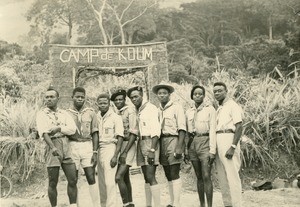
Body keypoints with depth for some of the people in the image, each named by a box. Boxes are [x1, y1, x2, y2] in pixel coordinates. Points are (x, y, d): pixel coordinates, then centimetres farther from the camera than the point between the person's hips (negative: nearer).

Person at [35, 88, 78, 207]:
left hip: (67, 147, 3)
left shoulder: (64, 113, 14)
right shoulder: (41, 114, 3)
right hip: (52, 146, -3)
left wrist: (58, 128, -12)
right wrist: (52, 147, -27)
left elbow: (72, 129, 2)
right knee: (53, 183, 2)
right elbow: (43, 132, -13)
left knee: (73, 180, 1)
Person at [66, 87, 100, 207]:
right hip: (72, 147, 0)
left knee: (91, 178, -5)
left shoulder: (90, 113, 6)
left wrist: (95, 152, -3)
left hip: (87, 146, 0)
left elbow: (95, 134, 5)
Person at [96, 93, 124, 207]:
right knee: (101, 181, 9)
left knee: (109, 181, -9)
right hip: (97, 150, 5)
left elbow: (120, 138, -6)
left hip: (110, 148, -5)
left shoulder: (116, 117, -3)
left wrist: (115, 156, -14)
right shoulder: (96, 117, 10)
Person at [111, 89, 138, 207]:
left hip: (128, 146, -7)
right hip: (118, 146, 7)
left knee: (119, 177, -15)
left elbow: (134, 134, -13)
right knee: (125, 177, 14)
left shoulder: (130, 111, -7)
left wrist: (125, 152, -18)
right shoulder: (115, 113, 11)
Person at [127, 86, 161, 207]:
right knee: (146, 177, 11)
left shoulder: (150, 108, -5)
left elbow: (156, 130, -13)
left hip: (150, 142, -7)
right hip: (140, 143, 8)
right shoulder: (137, 111, 17)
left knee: (150, 176, -13)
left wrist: (152, 149, -20)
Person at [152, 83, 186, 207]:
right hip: (161, 141, 6)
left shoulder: (176, 108, -1)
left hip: (173, 139, -6)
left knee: (174, 174, -8)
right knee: (168, 175, 10)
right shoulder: (157, 110, 14)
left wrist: (179, 147, -17)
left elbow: (182, 128, -8)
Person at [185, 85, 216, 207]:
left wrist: (212, 150, -12)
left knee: (206, 176, -11)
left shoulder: (210, 109, 0)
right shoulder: (189, 112, 13)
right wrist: (186, 150, 9)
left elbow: (212, 130, -5)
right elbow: (187, 132, 14)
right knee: (199, 177, 9)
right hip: (192, 144, 4)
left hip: (205, 143, -4)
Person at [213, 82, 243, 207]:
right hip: (218, 142, 8)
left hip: (228, 139, -8)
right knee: (222, 177, 10)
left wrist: (233, 147, -21)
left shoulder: (232, 105, -2)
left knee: (232, 175, -9)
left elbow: (239, 127, -12)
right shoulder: (218, 109, 21)